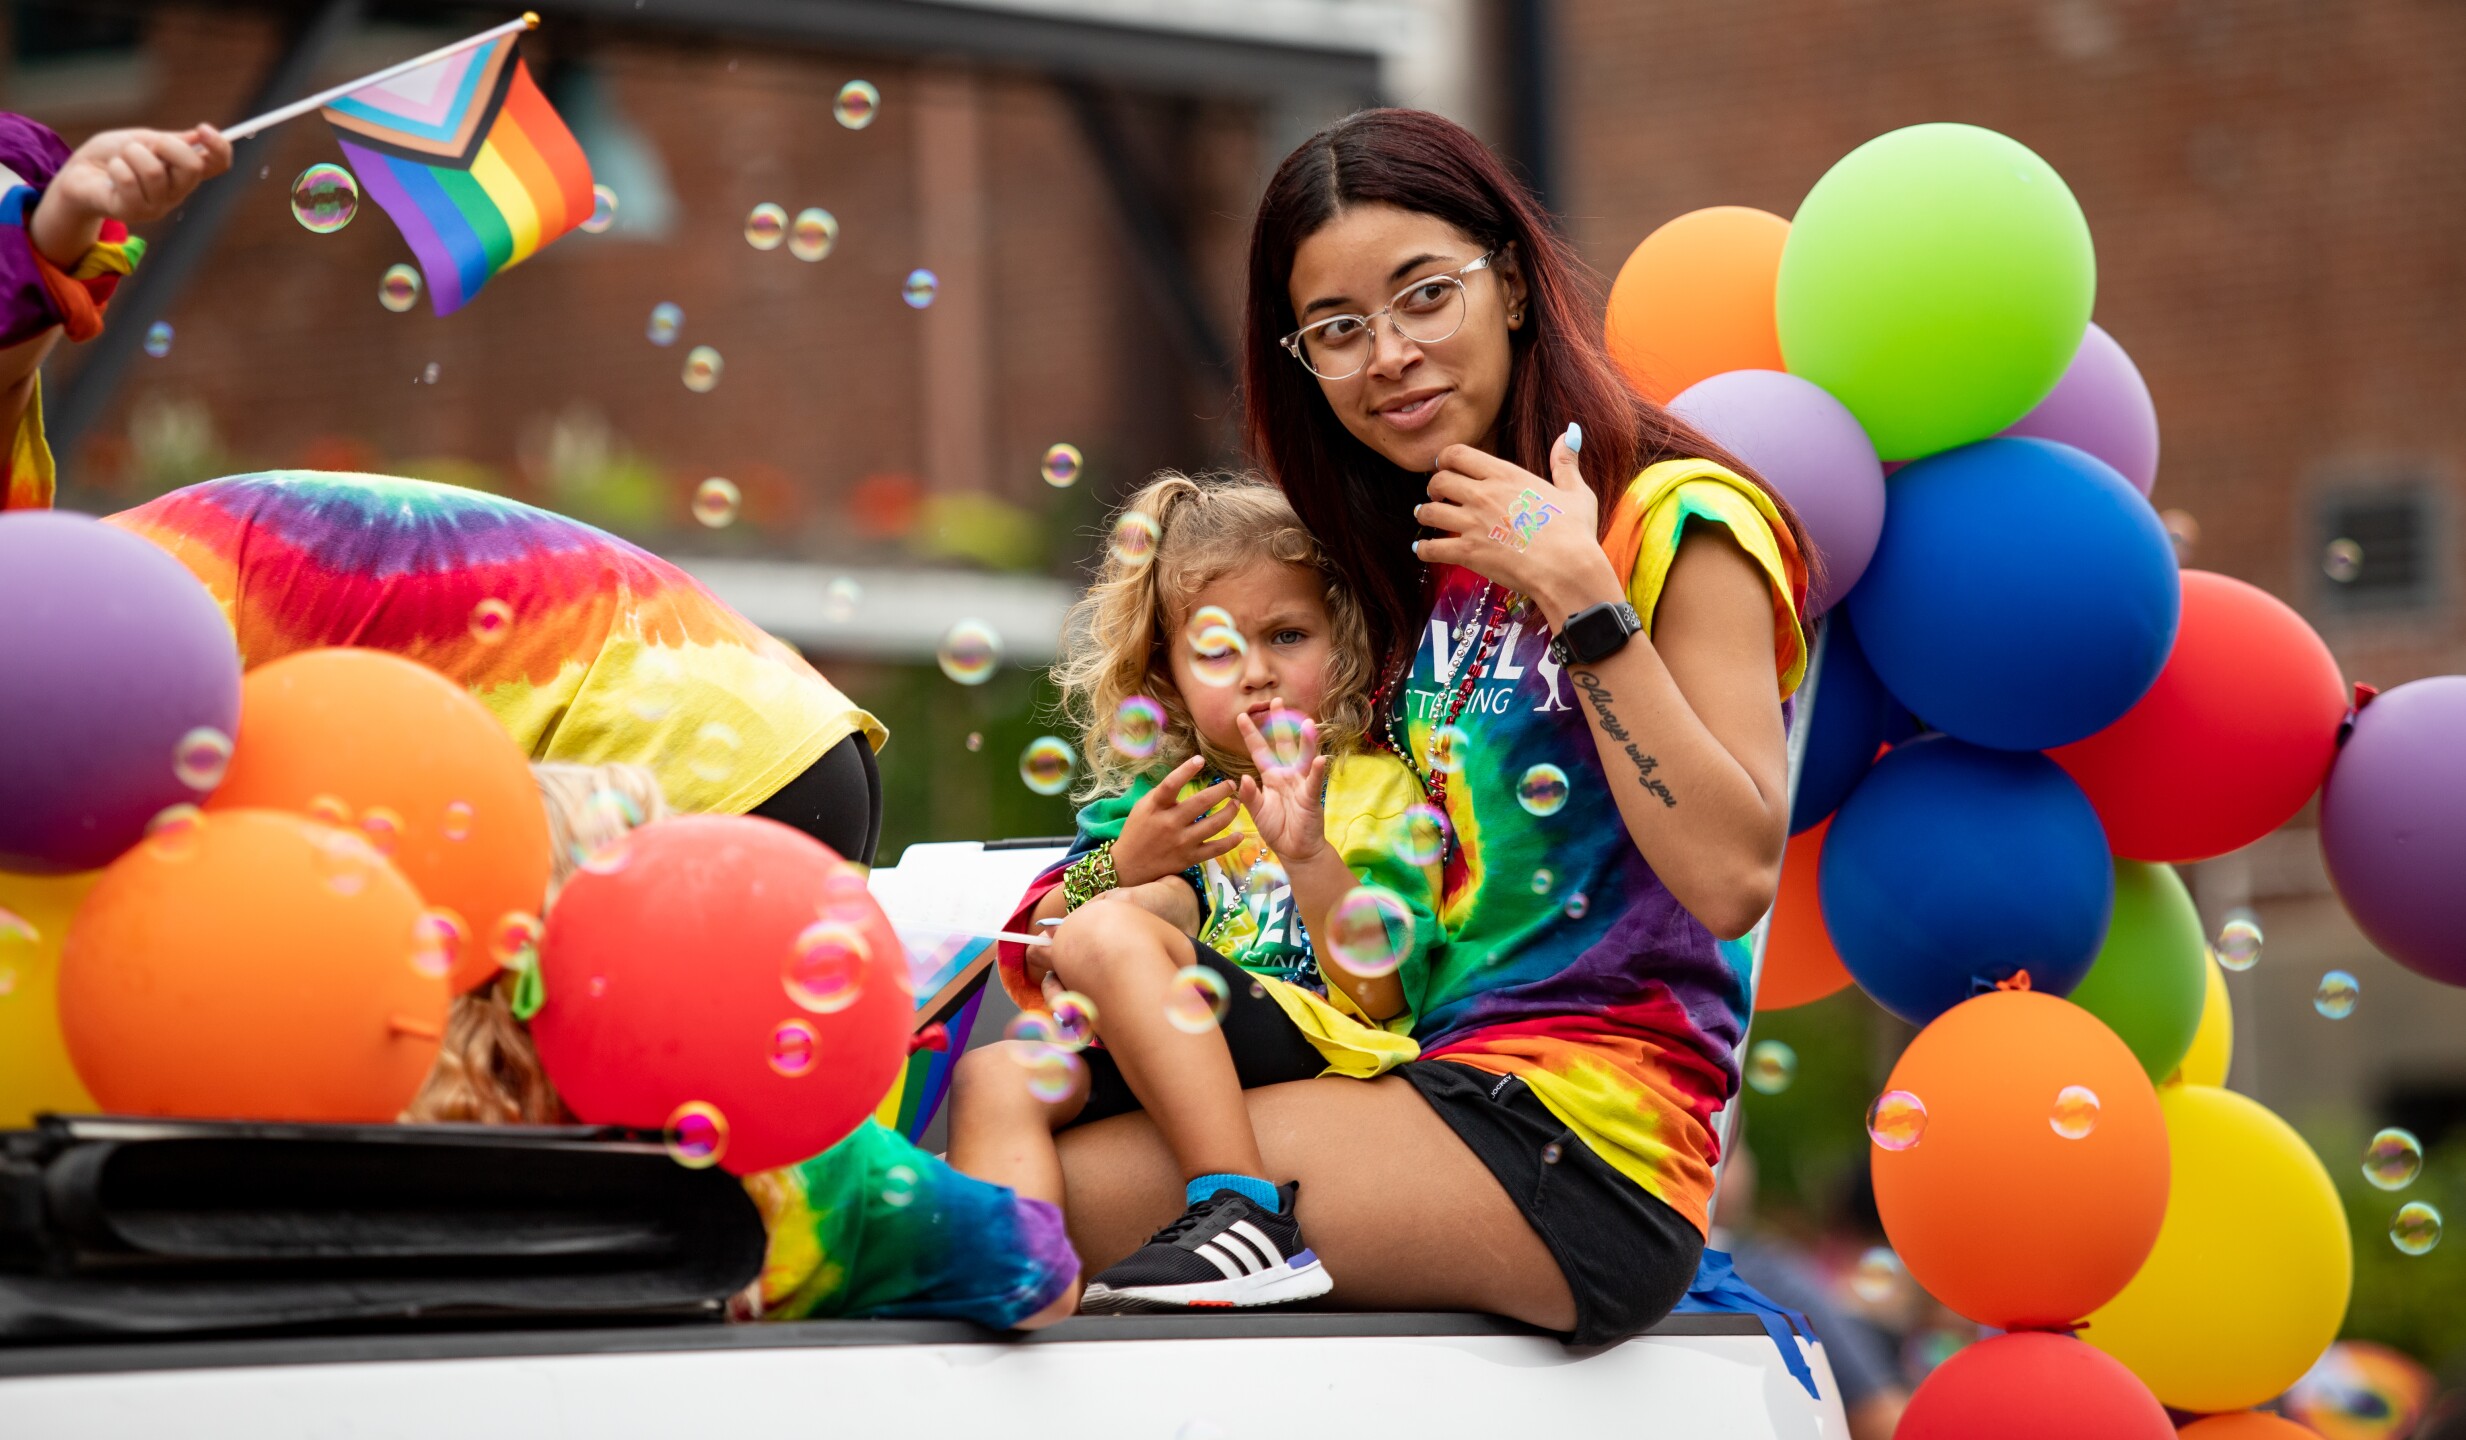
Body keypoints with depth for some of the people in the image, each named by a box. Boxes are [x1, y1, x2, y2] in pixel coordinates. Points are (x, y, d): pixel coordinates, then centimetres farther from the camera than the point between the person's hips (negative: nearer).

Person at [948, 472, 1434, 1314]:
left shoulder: (1370, 786, 10)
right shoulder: (1150, 796, 24)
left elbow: (1381, 997, -5)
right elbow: (1033, 969, 13)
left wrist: (1310, 855, -19)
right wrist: (1127, 867, -4)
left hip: (1321, 1045, -5)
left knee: (1106, 936, -25)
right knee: (993, 1076, -19)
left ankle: (1241, 1208, -33)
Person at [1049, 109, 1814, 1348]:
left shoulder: (1676, 522, -3)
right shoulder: (1408, 564, 20)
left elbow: (1734, 874, -17)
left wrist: (1582, 597, -17)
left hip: (1581, 1132, -8)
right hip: (1432, 1084, 8)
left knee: (1071, 1191, -21)